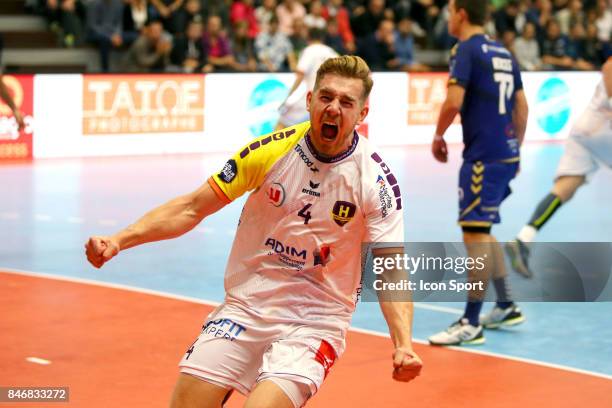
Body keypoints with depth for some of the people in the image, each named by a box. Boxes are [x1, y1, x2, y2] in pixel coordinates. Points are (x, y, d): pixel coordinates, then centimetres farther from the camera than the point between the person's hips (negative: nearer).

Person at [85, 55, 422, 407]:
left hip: (313, 323, -2)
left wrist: (403, 344, -30)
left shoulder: (375, 179, -11)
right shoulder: (270, 151, -6)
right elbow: (193, 208, 0)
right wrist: (118, 240, -12)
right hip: (244, 308, 3)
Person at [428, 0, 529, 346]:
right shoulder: (503, 52, 15)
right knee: (481, 231, 20)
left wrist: (438, 136, -4)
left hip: (483, 157, -9)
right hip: (506, 153, 9)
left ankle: (471, 324, -5)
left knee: (475, 233, -6)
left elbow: (454, 101, -19)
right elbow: (522, 107, 18)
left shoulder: (466, 50, -9)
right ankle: (506, 307, 26)